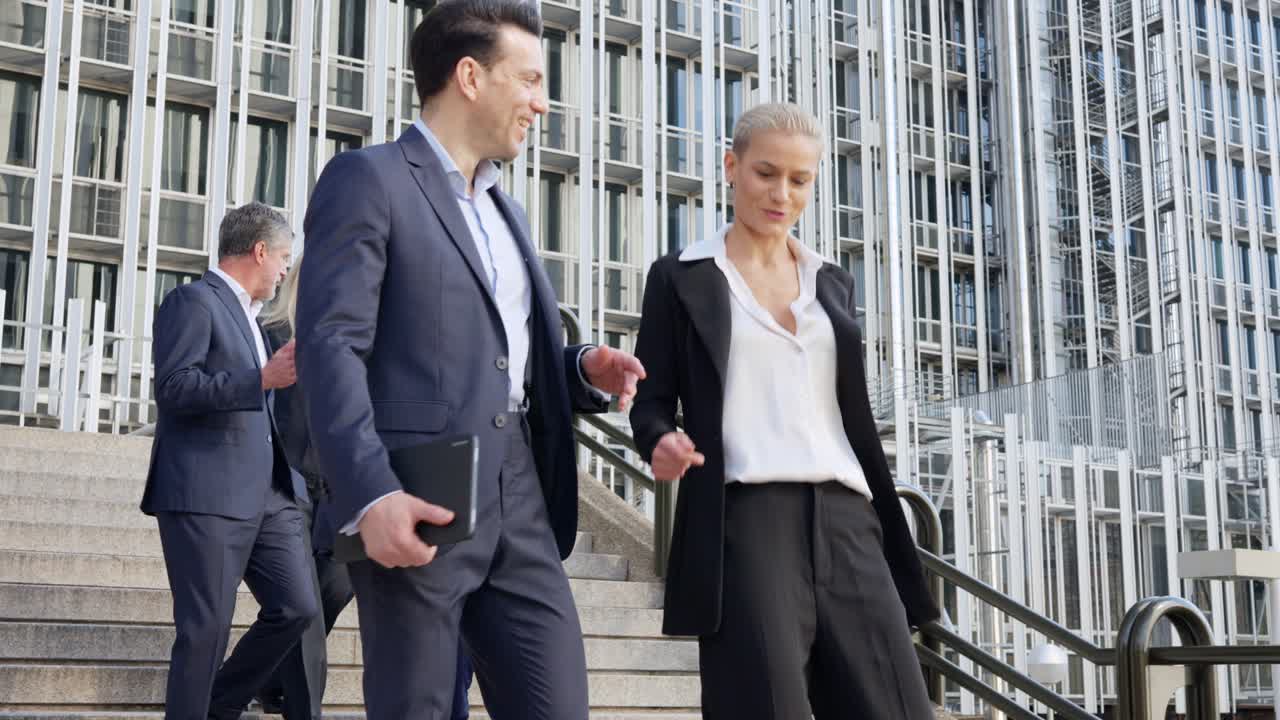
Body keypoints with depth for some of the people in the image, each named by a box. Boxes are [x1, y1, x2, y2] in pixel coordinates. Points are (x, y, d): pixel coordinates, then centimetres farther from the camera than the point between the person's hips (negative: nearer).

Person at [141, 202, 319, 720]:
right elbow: (173, 387, -19)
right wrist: (263, 378, -23)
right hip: (205, 494, -9)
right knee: (206, 627, -5)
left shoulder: (246, 314, 23)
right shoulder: (194, 301, -6)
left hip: (267, 493, 9)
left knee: (297, 608, 4)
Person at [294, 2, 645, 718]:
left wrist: (583, 370, 5)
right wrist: (370, 495, -26)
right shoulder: (368, 179, -2)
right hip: (417, 505, -7)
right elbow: (331, 345, -13)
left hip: (520, 502, 7)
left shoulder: (504, 210, 23)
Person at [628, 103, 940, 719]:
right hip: (744, 521, -4)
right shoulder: (680, 278, 7)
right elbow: (651, 400, 5)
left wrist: (892, 538, 15)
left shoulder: (833, 283, 19)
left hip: (844, 521, 4)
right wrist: (662, 442, -18)